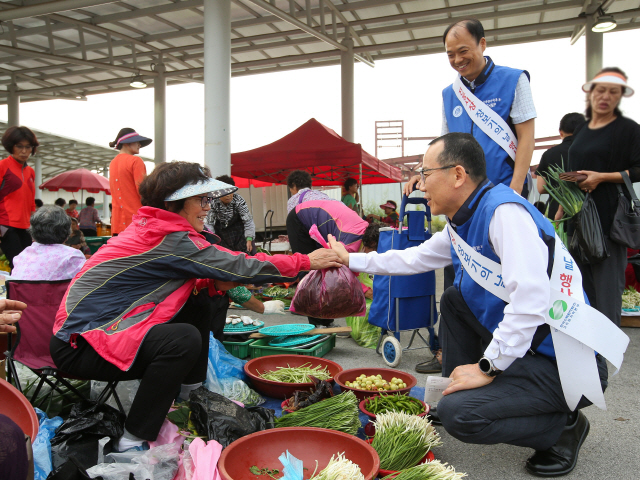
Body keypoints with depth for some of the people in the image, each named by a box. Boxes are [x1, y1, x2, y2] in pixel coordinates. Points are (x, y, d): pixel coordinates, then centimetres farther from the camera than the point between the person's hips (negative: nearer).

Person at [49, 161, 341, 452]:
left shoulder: (150, 227, 6)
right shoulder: (170, 239, -22)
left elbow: (165, 282, 12)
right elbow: (237, 267, -22)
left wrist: (214, 283, -7)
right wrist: (307, 262, -15)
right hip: (77, 345, -10)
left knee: (199, 310, 5)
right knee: (185, 339, -29)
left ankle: (191, 395, 17)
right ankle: (132, 444, -16)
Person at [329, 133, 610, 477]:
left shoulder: (503, 212, -23)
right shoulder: (461, 223, 8)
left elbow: (530, 301, -31)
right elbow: (413, 259, 21)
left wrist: (487, 367, -24)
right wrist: (350, 259, 24)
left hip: (567, 365, -9)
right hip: (525, 348, 9)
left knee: (458, 414, -22)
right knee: (454, 298, 16)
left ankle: (563, 427, 2)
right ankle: (456, 389, 21)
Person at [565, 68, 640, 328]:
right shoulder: (580, 131, 16)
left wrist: (602, 177, -16)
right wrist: (561, 209, 20)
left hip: (609, 218, -6)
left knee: (607, 284, -6)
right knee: (582, 284, 9)